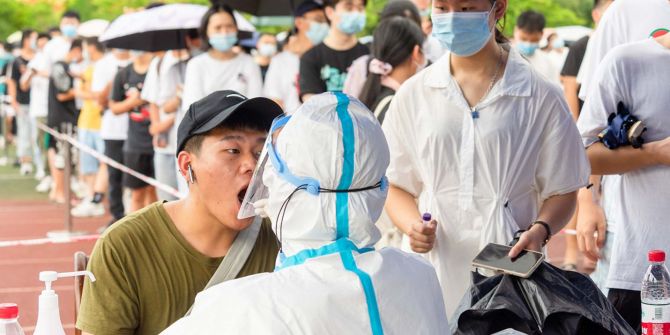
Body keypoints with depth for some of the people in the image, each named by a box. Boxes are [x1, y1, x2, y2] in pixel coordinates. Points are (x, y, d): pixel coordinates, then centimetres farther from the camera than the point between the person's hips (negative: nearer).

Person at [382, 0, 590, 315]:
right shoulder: (413, 95, 7)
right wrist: (412, 225, -8)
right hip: (435, 273, 2)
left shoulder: (541, 97, 0)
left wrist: (540, 229, -15)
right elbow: (396, 186, 13)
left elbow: (561, 191, 5)